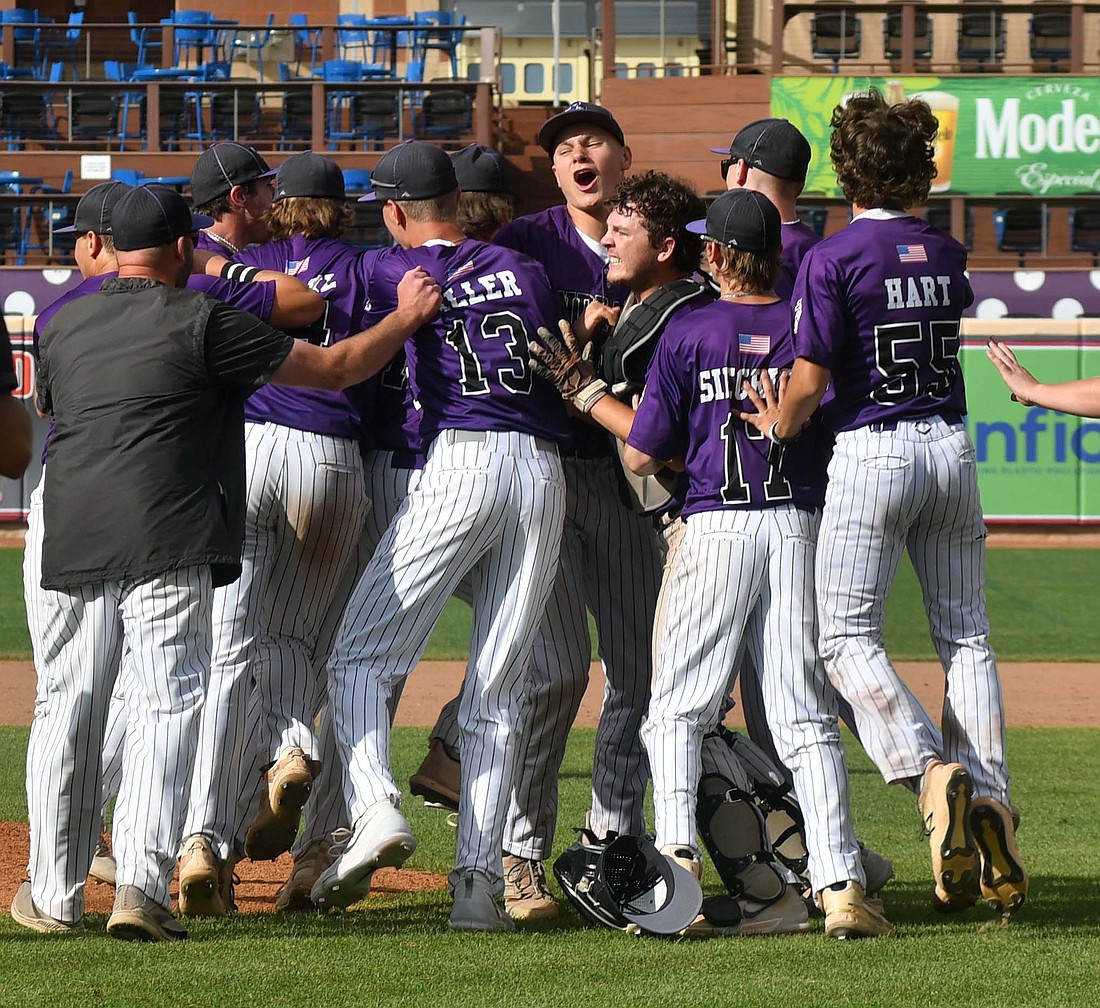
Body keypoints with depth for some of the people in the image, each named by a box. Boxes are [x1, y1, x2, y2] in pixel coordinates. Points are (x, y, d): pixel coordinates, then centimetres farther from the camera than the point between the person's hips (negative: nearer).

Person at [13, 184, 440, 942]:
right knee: (165, 707, -5)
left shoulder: (62, 326, 17)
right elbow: (333, 368, 3)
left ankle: (55, 895, 16)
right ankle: (143, 886, -16)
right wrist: (405, 318, 18)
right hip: (168, 544, -5)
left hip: (72, 542, 5)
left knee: (67, 709, 11)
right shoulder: (202, 321, 1)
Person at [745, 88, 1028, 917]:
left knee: (848, 634, -3)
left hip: (872, 451, -5)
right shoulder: (948, 257, 6)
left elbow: (809, 383, -14)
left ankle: (931, 769, -22)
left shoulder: (832, 260, -10)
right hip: (951, 445, 5)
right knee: (965, 632, 9)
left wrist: (774, 432, 3)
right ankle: (989, 796, 1)